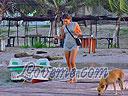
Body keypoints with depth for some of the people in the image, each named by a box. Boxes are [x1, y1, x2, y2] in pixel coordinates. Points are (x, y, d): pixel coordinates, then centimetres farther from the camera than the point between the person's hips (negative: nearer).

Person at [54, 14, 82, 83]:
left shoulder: (75, 24, -5)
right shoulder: (63, 27, 6)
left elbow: (80, 33, 1)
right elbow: (62, 37, 9)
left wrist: (76, 34, -20)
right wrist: (58, 37, -12)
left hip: (74, 45, -5)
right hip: (66, 45, 5)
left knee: (72, 62, -16)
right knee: (68, 63, 3)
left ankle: (74, 78, -6)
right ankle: (71, 78, 13)